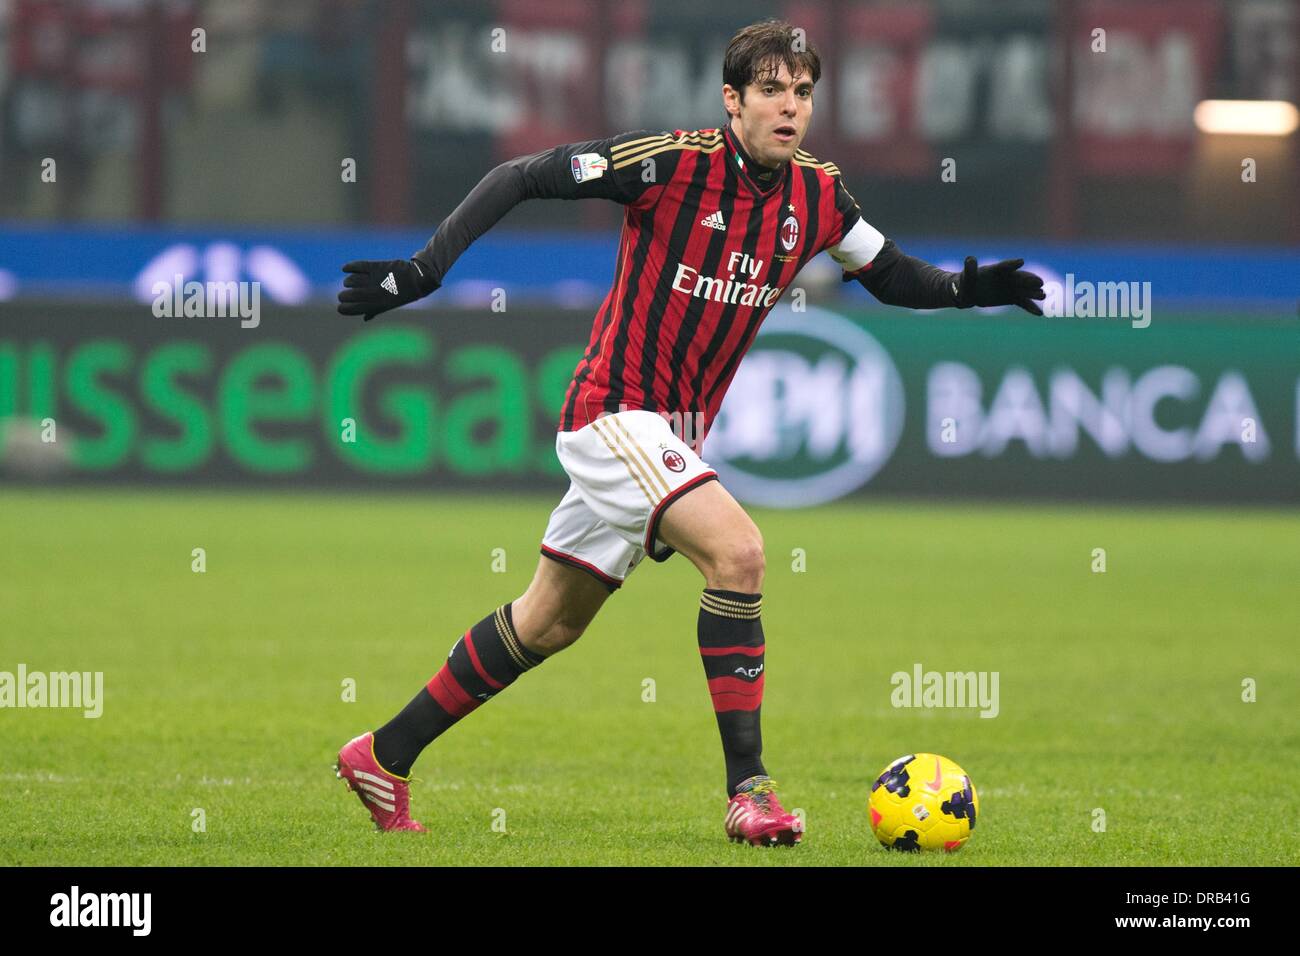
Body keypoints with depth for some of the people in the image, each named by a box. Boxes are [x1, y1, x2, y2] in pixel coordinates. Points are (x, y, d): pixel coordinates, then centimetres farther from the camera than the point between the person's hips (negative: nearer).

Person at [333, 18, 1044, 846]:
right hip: (616, 411, -7)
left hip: (677, 435, 7)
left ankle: (384, 757, 28)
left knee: (549, 623, 15)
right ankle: (748, 790, -19)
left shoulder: (817, 197, 1)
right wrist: (423, 272, -18)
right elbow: (520, 179, -14)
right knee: (737, 549, -25)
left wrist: (965, 290, -5)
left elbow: (891, 275, 15)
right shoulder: (675, 162, -18)